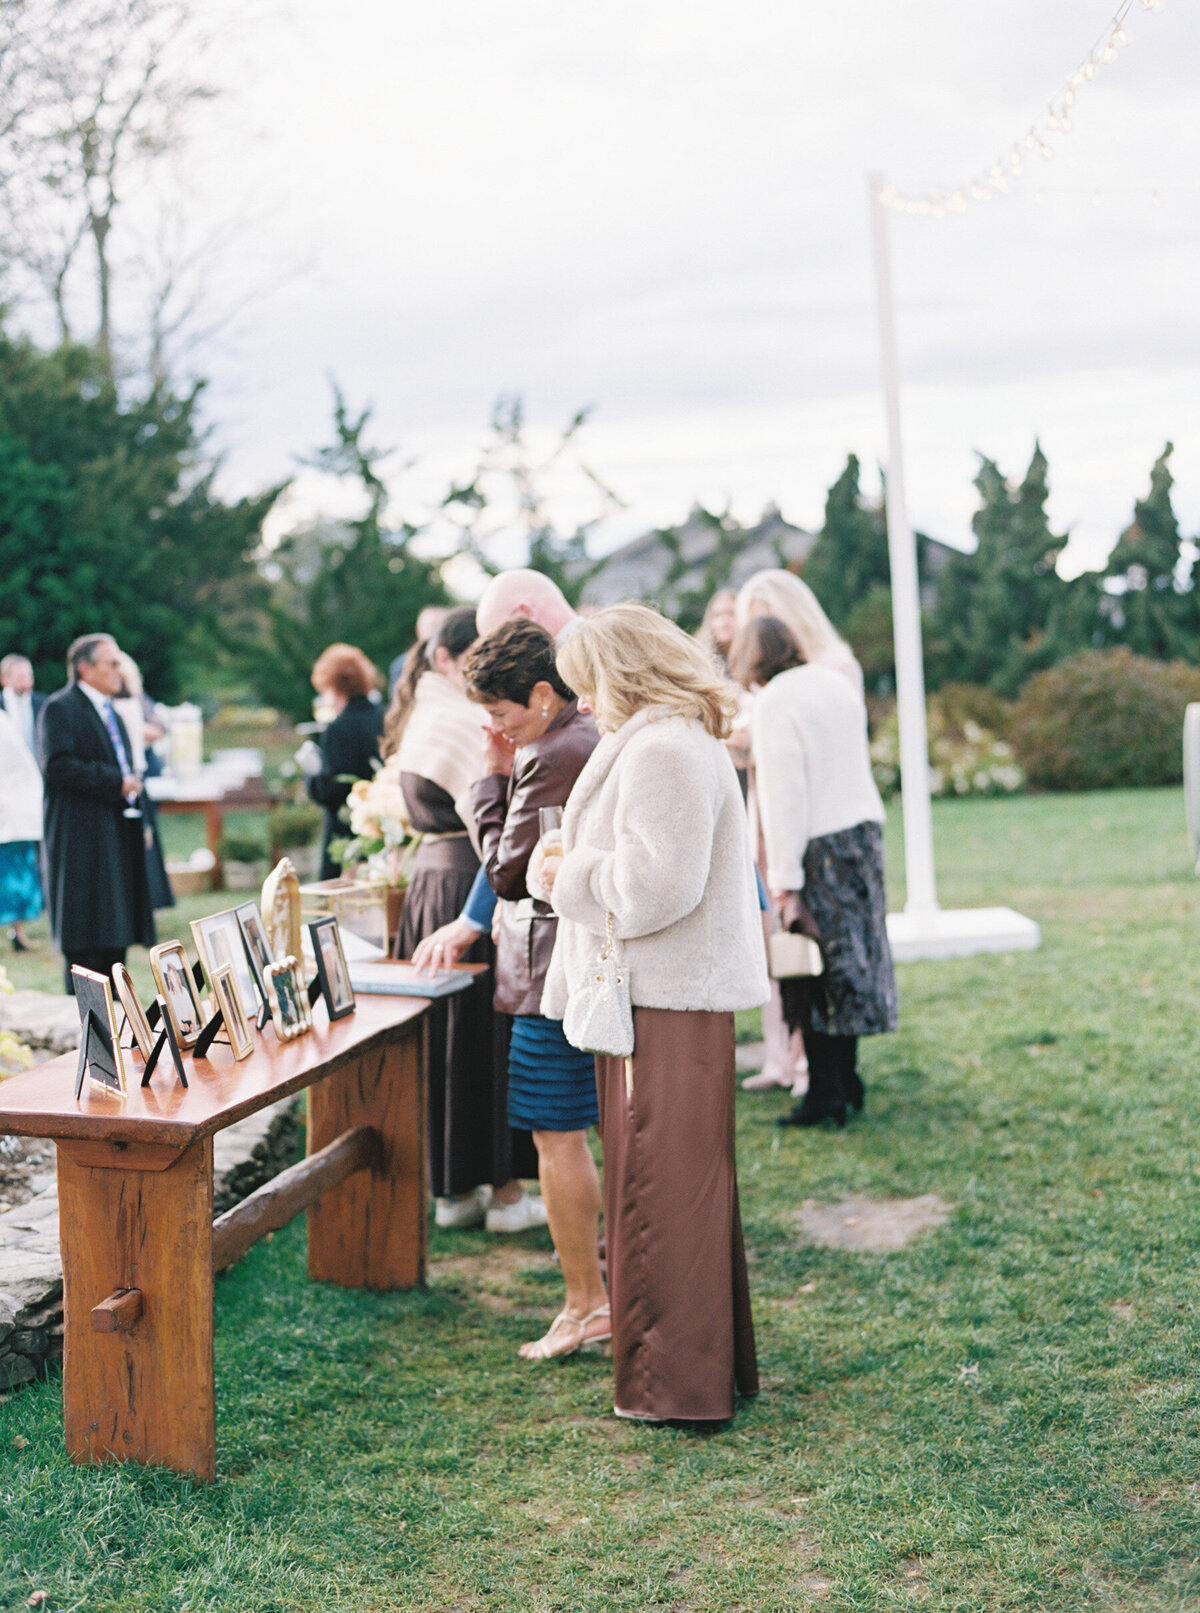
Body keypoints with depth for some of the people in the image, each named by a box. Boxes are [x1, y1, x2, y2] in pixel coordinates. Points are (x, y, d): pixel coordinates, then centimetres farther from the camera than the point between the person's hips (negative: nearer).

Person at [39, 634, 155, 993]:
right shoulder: (59, 708, -7)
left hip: (119, 838, 9)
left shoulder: (111, 713, 21)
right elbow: (58, 765, -19)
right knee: (85, 939, -8)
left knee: (115, 937, 9)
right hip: (82, 840, -9)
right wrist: (115, 783, -18)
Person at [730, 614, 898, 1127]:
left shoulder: (774, 701, -11)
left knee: (816, 971, -1)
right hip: (864, 830, 8)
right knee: (852, 960, 13)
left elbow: (783, 793, -16)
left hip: (818, 846, -8)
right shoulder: (838, 684, 12)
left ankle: (825, 1094, 3)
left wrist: (784, 880, -15)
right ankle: (847, 1081, 22)